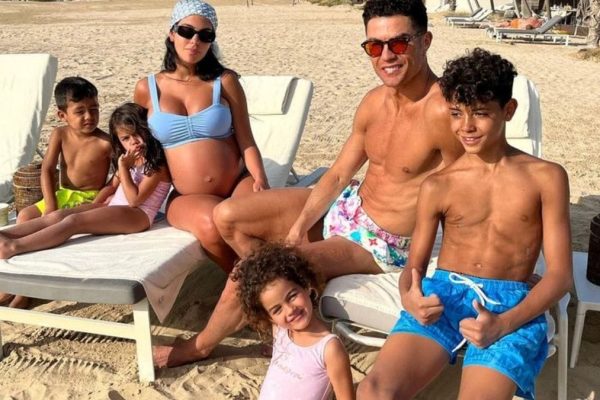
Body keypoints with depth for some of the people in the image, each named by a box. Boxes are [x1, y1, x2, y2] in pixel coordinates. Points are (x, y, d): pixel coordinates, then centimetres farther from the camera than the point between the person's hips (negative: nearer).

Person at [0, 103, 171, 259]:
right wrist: (93, 205, 7)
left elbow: (135, 199, -15)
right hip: (112, 207, 9)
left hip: (137, 214, -9)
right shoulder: (128, 160, 19)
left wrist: (123, 168, -15)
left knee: (74, 221, -26)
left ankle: (14, 246, -36)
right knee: (58, 215, -10)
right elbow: (112, 187, 25)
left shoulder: (157, 165, -8)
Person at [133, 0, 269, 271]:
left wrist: (260, 178, -17)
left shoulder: (225, 81, 3)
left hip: (238, 184, 0)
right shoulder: (147, 88, 5)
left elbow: (246, 141, -1)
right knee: (212, 223, -35)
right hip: (187, 198, 0)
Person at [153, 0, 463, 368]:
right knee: (228, 216, 4)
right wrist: (298, 227, -5)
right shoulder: (374, 102, -3)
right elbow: (339, 174, 3)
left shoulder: (441, 110, -27)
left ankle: (201, 345, 13)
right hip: (347, 206, 8)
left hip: (382, 246, -7)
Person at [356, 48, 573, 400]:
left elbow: (560, 274, 1)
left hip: (511, 305, -1)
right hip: (442, 296, 2)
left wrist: (503, 323, -16)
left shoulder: (546, 178, 6)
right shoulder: (438, 185, 11)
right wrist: (410, 297, -13)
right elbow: (415, 264, 13)